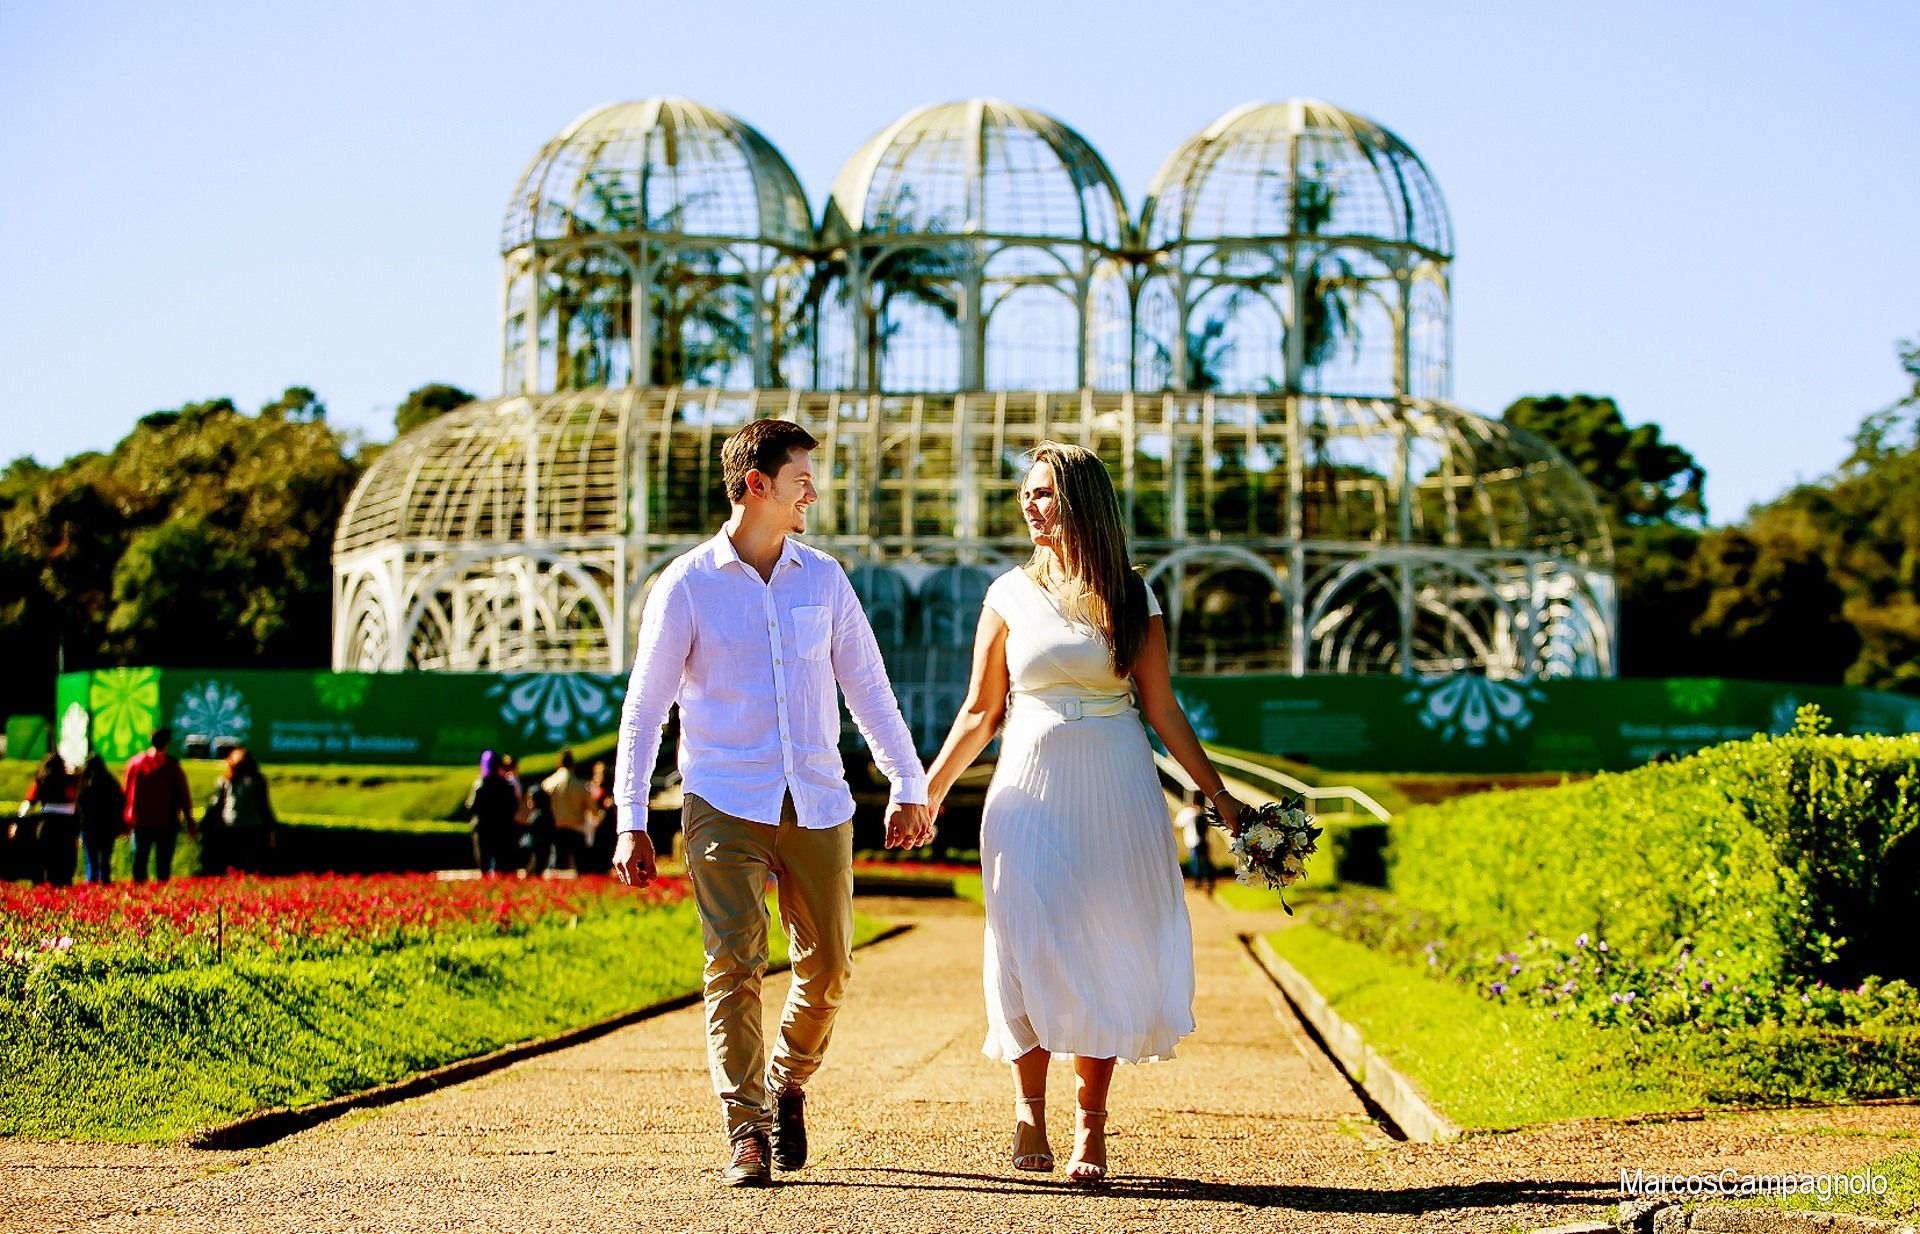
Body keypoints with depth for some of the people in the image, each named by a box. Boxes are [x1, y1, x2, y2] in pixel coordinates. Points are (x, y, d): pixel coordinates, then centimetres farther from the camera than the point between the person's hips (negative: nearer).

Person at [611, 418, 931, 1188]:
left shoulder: (823, 578, 9)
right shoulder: (687, 587, 0)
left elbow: (867, 686, 15)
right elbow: (644, 710, 2)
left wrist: (909, 786, 12)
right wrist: (631, 824, -2)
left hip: (818, 805, 3)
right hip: (725, 806, -3)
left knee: (828, 966, 4)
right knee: (736, 963, -11)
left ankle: (790, 1082, 30)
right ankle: (745, 1133, -6)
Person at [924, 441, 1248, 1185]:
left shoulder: (1131, 598, 3)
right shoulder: (1011, 594, 5)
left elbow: (1163, 710, 5)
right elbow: (980, 712, 8)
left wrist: (1220, 797, 2)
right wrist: (929, 791, 3)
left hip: (1115, 789, 0)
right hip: (1032, 785, 0)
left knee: (1104, 950, 0)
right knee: (1031, 946, -4)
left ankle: (1091, 1125, 7)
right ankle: (1030, 1103, 14)